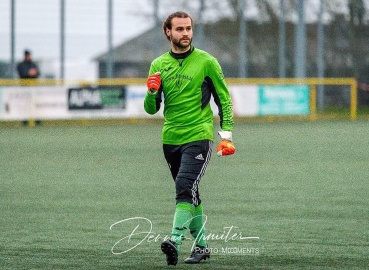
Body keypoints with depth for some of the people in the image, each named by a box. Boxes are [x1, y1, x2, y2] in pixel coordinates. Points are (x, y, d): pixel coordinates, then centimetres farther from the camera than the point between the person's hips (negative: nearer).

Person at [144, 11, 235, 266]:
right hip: (170, 139, 5)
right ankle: (201, 245, 22)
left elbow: (224, 99, 3)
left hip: (198, 137, -5)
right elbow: (151, 109, 10)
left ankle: (176, 240, -31)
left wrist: (227, 134, -4)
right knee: (190, 195, 12)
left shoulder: (206, 62, -2)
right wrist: (152, 92, -12)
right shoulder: (159, 65, 9)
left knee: (185, 188, -21)